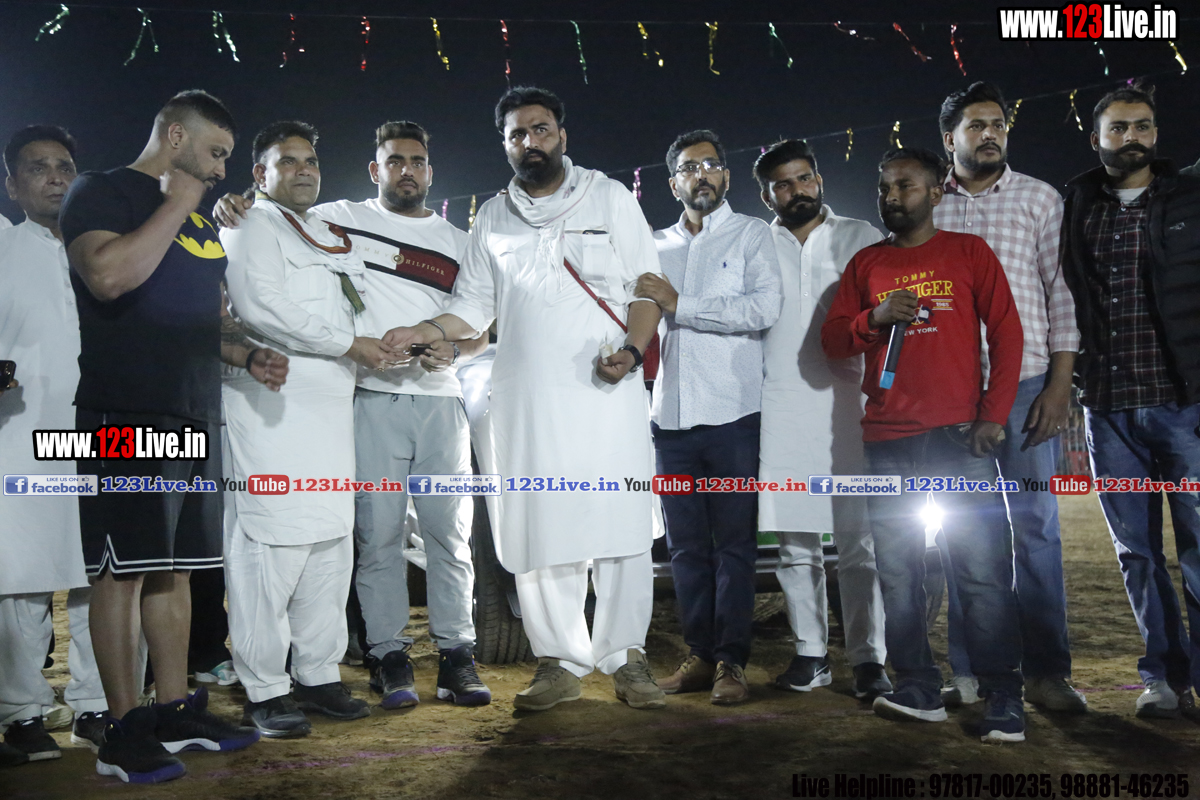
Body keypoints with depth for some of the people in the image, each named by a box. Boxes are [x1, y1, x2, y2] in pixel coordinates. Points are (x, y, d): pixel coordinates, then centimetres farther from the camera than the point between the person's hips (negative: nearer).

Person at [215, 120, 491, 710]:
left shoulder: (457, 242, 16)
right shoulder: (340, 219, 9)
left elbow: (479, 332, 16)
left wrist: (451, 350, -5)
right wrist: (233, 213, -8)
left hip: (440, 400, 2)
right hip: (373, 400, -2)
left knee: (450, 531, 3)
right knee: (378, 533, 0)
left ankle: (455, 654, 12)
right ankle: (389, 656, 12)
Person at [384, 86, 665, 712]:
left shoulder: (610, 198, 11)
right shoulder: (492, 219, 17)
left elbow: (646, 285, 7)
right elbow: (473, 306, 17)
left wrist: (633, 349, -10)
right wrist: (425, 331, -2)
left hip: (607, 391, -2)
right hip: (526, 397, 2)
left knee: (620, 523, -4)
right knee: (539, 527, 1)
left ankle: (624, 657, 10)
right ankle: (560, 662, 13)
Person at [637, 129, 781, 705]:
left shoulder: (750, 234, 5)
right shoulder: (657, 246, 18)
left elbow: (765, 306, -11)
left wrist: (680, 304, -13)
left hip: (731, 413, -4)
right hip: (671, 415, 4)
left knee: (734, 543, -1)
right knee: (685, 544, 7)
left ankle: (732, 661, 7)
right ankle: (700, 655, 17)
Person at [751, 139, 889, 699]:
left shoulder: (861, 238, 12)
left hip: (848, 406, -1)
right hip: (781, 413, 1)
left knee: (858, 542, -4)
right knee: (795, 544, 6)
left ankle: (868, 658, 4)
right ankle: (810, 653, 16)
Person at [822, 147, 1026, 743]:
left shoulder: (968, 252, 9)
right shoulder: (866, 263, 15)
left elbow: (1006, 332, 4)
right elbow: (832, 341, 12)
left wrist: (994, 415, -5)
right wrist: (875, 317, -8)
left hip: (960, 437, -2)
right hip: (887, 443, 3)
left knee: (983, 570, -5)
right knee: (897, 572, 4)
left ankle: (1003, 699, 5)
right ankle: (919, 691, 14)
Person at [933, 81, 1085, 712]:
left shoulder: (1039, 199, 8)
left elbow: (1062, 293, 3)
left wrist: (1060, 384, -6)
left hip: (1023, 382, -1)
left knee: (1034, 527, -1)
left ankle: (1046, 672, 9)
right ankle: (970, 673, 13)